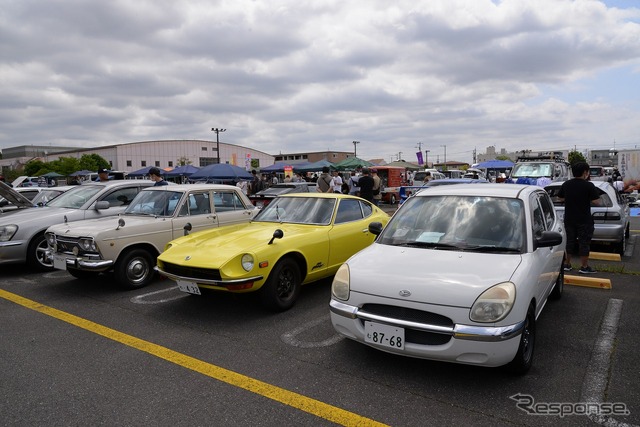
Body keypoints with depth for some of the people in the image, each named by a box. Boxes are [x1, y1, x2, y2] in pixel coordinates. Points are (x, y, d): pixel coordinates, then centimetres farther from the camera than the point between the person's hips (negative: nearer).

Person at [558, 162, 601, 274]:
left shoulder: (566, 184, 3)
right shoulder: (588, 185, -13)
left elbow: (560, 198, 13)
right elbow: (596, 201, -13)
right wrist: (587, 198, 2)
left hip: (569, 219, 5)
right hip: (584, 219, -5)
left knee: (569, 241, 14)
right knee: (584, 242, 3)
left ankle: (567, 264, 19)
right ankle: (584, 267, 7)